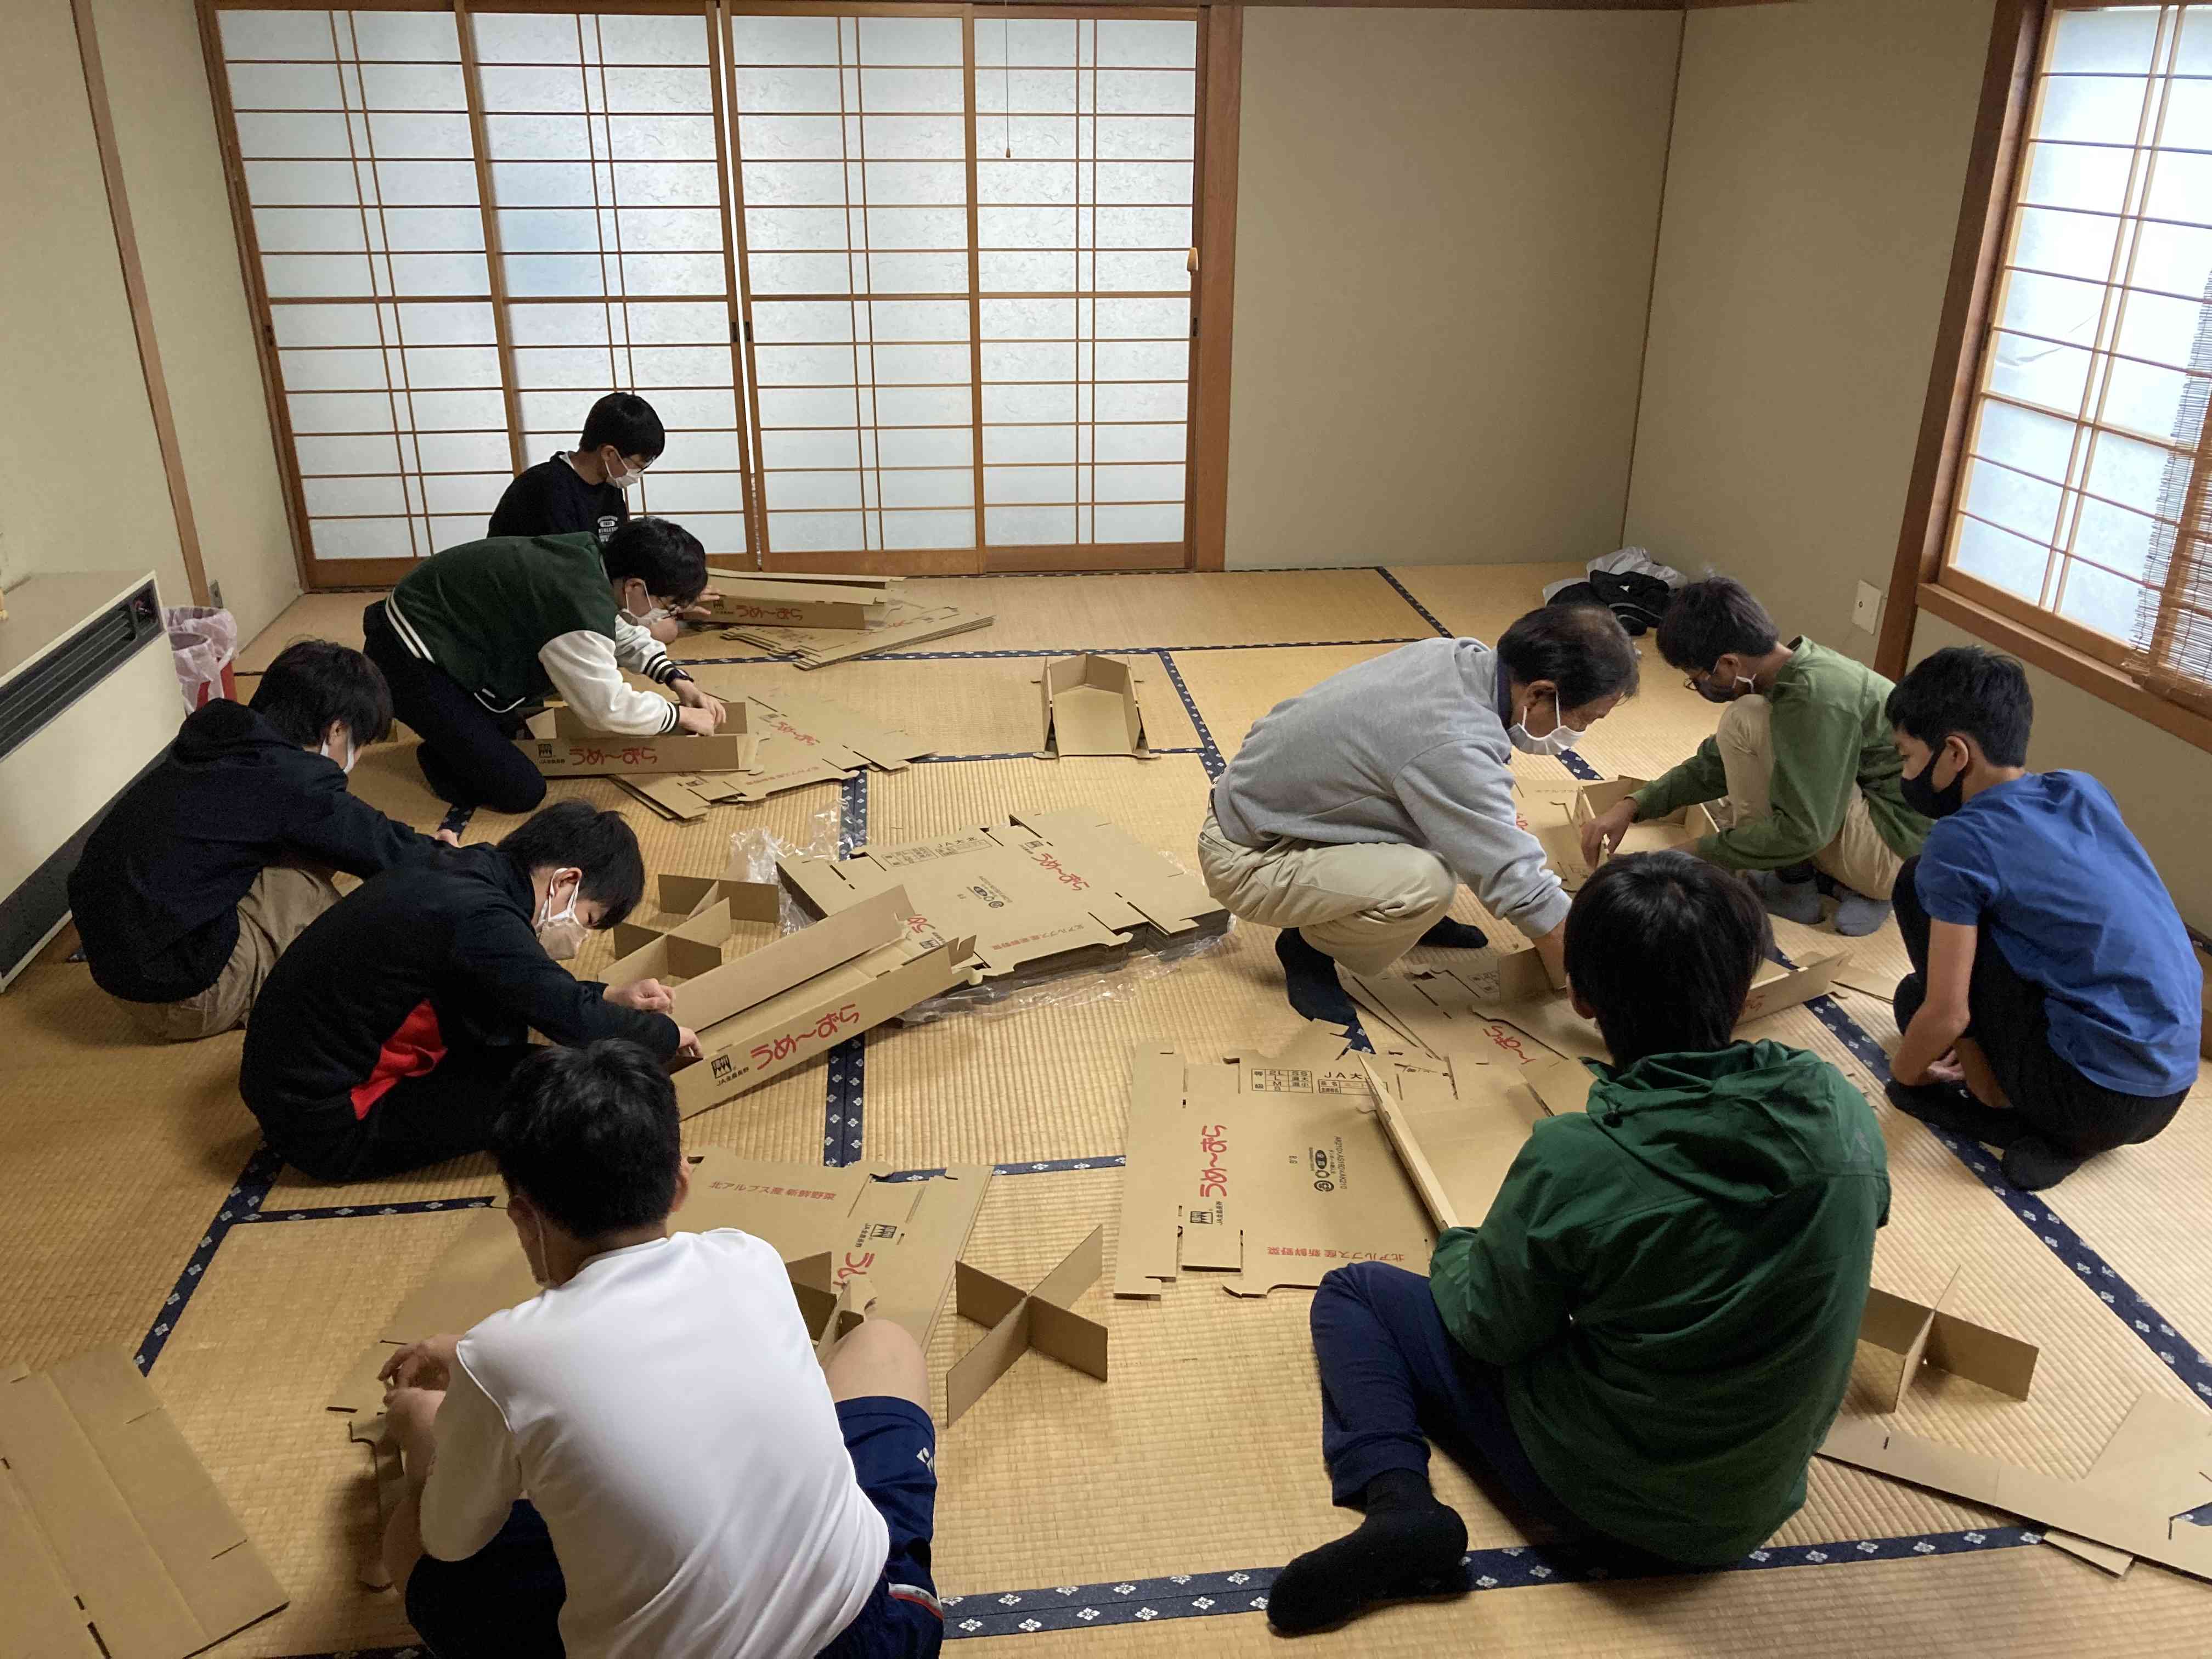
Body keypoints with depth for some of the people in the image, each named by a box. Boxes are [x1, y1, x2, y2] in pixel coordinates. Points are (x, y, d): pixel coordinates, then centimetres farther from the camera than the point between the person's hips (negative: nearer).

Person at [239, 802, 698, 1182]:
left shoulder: (466, 872, 3)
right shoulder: (480, 918, -25)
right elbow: (583, 1026, -22)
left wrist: (608, 996, 12)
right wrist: (666, 1033, -5)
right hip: (330, 1130, -10)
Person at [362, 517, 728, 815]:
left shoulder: (588, 558, -1)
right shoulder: (581, 606, -30)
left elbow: (619, 632, 18)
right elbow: (609, 707, -26)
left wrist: (676, 678, 8)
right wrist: (683, 715, -11)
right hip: (407, 658, -10)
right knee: (521, 791, -10)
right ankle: (441, 752, 10)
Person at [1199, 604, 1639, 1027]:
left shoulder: (1461, 655, -8)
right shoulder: (1454, 748, -34)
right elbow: (1525, 892, -29)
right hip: (1246, 858, -9)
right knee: (1426, 883, -30)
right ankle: (1310, 949, -3)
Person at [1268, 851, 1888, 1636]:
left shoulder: (1572, 1164, -29)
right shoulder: (1843, 1113, -17)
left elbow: (1489, 1327, -13)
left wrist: (1457, 1249, 10)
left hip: (1599, 1499, -5)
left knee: (1352, 1292, 9)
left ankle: (1399, 1500, -9)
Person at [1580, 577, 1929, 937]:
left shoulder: (1816, 698, -26)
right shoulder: (1794, 670, 3)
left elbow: (1803, 831, -26)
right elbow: (1716, 765, 12)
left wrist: (1698, 854, -17)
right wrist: (1632, 806, 2)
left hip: (1897, 850, -10)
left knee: (1746, 722, -18)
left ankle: (1793, 886, -5)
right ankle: (1858, 887, 10)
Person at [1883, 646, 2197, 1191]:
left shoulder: (1961, 842, -15)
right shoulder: (2084, 791, 7)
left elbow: (1947, 1014, -13)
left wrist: (1903, 1072, 7)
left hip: (2096, 1095, -8)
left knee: (1921, 885, -2)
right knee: (1923, 993, 26)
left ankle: (1994, 1101, 2)